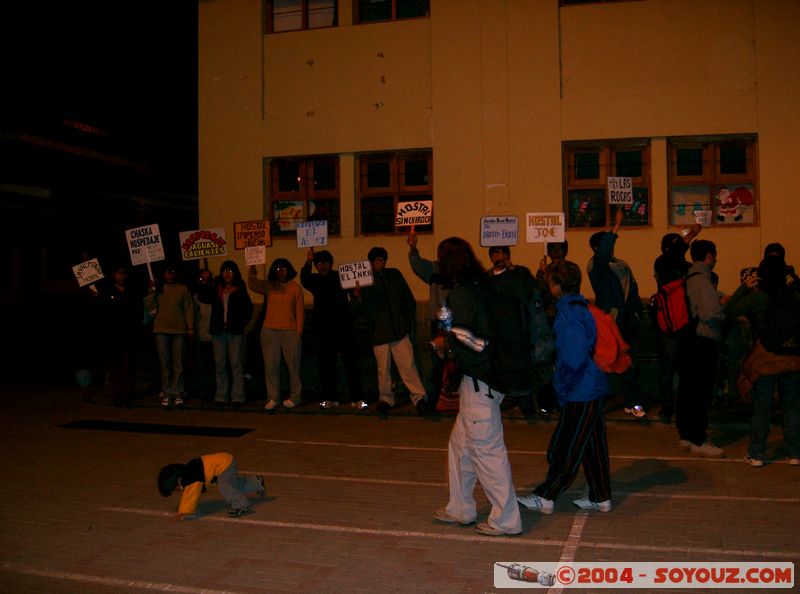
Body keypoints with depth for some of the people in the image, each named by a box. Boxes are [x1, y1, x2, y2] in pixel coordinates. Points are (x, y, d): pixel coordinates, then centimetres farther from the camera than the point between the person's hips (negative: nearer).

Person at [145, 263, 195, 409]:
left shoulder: (183, 289, 7)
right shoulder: (158, 289, 10)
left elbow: (189, 309, 5)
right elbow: (149, 306, 1)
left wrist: (190, 327, -1)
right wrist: (152, 291, -9)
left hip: (179, 330, -1)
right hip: (161, 330, 1)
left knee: (178, 363, 1)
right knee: (164, 363, 2)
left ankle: (177, 393, 4)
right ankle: (167, 393, 5)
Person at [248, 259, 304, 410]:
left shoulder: (295, 288, 4)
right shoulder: (268, 287, 9)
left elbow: (300, 311, 2)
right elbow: (252, 284, -9)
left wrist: (299, 332, -4)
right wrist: (252, 270, -22)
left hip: (290, 331, -2)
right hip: (269, 331, 2)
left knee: (293, 365, 1)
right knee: (270, 365, 3)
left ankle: (294, 397, 10)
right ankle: (273, 398, 9)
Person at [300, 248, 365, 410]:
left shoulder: (340, 277, 8)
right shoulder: (314, 280, 8)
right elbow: (305, 280, -14)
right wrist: (308, 263, -32)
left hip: (344, 328, -1)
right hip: (324, 329, 2)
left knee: (351, 363, -4)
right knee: (327, 364, 5)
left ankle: (357, 397, -1)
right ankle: (330, 397, 13)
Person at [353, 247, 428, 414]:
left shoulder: (395, 275, 6)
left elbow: (410, 301, 11)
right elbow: (362, 310, 0)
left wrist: (407, 322, 7)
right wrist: (358, 298, -19)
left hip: (399, 330, 0)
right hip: (379, 332, 0)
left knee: (408, 365, -5)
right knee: (383, 368, 6)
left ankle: (419, 397, 1)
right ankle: (385, 399, 21)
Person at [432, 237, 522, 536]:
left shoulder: (461, 292, -15)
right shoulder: (479, 285, 13)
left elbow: (461, 337, -23)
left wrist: (444, 342, -4)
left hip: (478, 382, -10)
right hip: (486, 378, 10)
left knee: (487, 449, -1)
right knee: (460, 443, 18)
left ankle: (506, 519, 9)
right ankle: (460, 509, 29)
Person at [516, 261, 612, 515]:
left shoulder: (568, 312, -17)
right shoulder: (579, 307, 11)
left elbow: (574, 357, -23)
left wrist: (562, 387, -11)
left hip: (580, 392, -9)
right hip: (592, 388, 9)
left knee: (565, 448, 0)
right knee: (592, 444, 15)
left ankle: (545, 498, 9)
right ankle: (600, 497, 24)